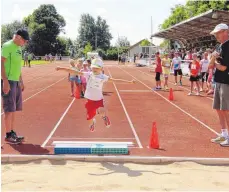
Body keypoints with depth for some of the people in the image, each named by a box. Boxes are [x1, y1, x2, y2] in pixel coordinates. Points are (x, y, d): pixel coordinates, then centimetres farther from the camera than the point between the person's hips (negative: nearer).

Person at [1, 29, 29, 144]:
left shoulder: (18, 48, 15)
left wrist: (21, 81, 22)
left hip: (16, 82, 9)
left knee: (14, 109, 12)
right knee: (9, 109, -5)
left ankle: (12, 132, 20)